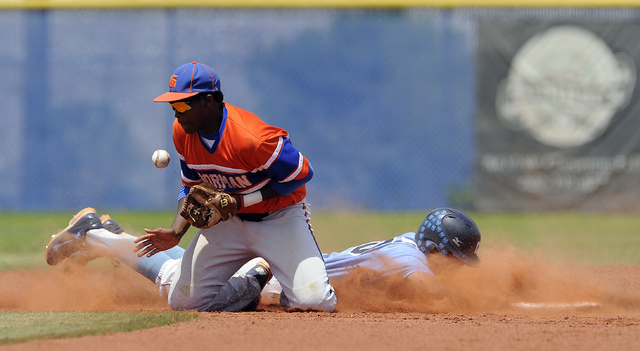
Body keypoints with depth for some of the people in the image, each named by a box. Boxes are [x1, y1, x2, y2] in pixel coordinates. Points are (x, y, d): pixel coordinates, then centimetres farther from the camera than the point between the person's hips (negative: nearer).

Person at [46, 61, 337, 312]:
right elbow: (191, 187, 5)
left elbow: (301, 174, -23)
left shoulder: (249, 139, -32)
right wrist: (176, 231, -11)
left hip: (279, 218, -5)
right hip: (231, 219, 5)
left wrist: (242, 200, -24)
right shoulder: (183, 133, -9)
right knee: (183, 299, 2)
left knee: (314, 300, -24)